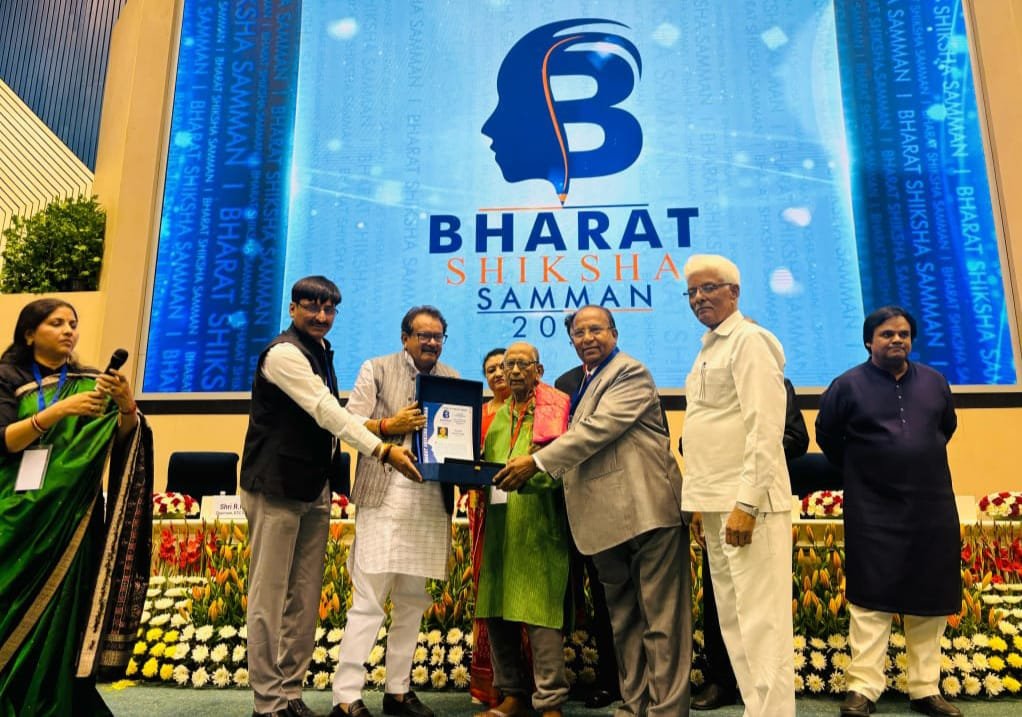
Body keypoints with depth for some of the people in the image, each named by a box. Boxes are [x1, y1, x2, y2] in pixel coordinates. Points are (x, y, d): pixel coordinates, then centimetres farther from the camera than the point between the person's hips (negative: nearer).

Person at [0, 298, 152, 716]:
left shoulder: (92, 381, 9)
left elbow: (123, 442, -2)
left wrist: (128, 406, -22)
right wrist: (58, 411, -22)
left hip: (72, 517, 1)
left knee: (61, 616, 1)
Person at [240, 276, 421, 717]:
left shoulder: (321, 352, 15)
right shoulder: (284, 353, -12)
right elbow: (328, 412, -20)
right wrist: (384, 452, -24)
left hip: (314, 487, 8)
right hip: (277, 486, -8)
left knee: (304, 598, 10)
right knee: (270, 595, 0)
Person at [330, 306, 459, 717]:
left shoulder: (452, 379, 13)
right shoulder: (376, 370, 3)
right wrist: (389, 425, -16)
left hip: (432, 501, 4)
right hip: (384, 498, -4)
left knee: (412, 601, 11)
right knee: (368, 601, -4)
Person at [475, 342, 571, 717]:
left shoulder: (554, 411, 0)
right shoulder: (497, 416, 20)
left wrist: (527, 473, -24)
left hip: (539, 528, -6)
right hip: (499, 528, 6)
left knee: (540, 615, -5)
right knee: (496, 612, 8)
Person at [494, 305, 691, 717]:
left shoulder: (630, 373, -6)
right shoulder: (585, 383, 21)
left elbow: (597, 430, -17)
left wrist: (536, 462, -15)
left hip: (648, 510, -9)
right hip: (607, 520, 9)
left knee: (660, 618, -3)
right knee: (623, 618, 14)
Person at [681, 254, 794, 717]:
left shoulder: (750, 340, -7)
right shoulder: (707, 351, 18)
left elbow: (765, 429, -16)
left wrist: (746, 503, -20)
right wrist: (700, 503, 14)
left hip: (748, 503, -9)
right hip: (716, 504, 9)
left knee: (760, 620, -3)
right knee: (733, 620, 12)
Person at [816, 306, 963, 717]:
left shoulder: (934, 382, 8)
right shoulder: (849, 385, -5)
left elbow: (947, 427, 24)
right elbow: (826, 434, 5)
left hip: (932, 508, 4)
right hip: (873, 511, -4)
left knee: (930, 599, 8)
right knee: (870, 599, -3)